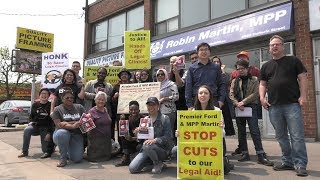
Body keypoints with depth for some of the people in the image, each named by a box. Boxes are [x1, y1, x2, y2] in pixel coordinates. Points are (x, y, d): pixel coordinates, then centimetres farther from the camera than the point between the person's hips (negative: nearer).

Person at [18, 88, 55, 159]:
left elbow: (52, 120, -10)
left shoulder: (50, 106, -8)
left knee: (46, 149, -11)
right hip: (36, 126, 4)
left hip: (46, 128, -3)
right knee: (27, 130, -29)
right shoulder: (35, 105, 5)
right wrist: (31, 121, -6)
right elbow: (31, 116, 18)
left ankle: (51, 148, 26)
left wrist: (49, 132, -17)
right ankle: (25, 151, -18)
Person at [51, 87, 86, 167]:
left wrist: (66, 123, -14)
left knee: (77, 159, -17)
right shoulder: (57, 109, 0)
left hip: (76, 135, 2)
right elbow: (59, 125, -12)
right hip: (62, 135, -1)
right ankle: (63, 158, -16)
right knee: (62, 133, -39)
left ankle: (68, 152, 22)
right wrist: (73, 126, -30)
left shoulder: (79, 107, 7)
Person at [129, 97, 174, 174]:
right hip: (146, 150, 5)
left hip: (162, 149, -5)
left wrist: (155, 140, -30)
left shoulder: (164, 118, -6)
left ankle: (158, 164, -6)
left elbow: (168, 137, -13)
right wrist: (138, 133, -11)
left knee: (147, 146, -36)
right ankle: (153, 161, 13)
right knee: (132, 168, -11)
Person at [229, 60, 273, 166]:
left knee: (254, 131, -10)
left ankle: (261, 155, -8)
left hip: (251, 107, -4)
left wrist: (244, 102, -14)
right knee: (241, 132, 7)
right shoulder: (235, 81, 14)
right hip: (238, 108, 4)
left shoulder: (254, 80, 5)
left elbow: (256, 93, -6)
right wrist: (237, 103, -12)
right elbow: (231, 95, 5)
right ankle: (244, 153, 16)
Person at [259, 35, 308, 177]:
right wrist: (262, 97, 0)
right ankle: (287, 162, 22)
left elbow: (302, 78, 2)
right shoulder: (266, 66, 16)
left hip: (292, 104, -4)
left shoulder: (293, 61, 6)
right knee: (281, 136, 11)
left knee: (297, 136, -5)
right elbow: (262, 84, 16)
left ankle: (300, 164, 3)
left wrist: (303, 96, -9)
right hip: (274, 106, 4)